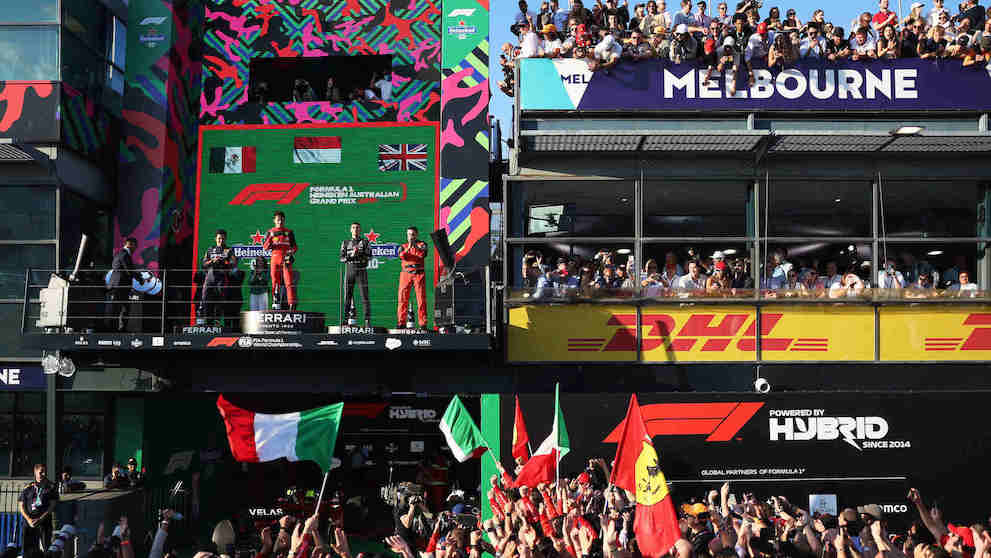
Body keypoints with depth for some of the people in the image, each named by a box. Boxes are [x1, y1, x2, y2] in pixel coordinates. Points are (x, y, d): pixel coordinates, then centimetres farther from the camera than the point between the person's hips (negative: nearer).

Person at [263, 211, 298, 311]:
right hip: (275, 259, 1)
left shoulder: (289, 232, 12)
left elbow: (294, 246, 11)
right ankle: (276, 304, 8)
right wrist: (271, 237, -13)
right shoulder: (270, 232, 12)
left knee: (289, 282, -11)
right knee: (275, 282, 2)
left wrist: (292, 253, -8)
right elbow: (265, 247, 2)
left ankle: (292, 304, -17)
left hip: (286, 259, -1)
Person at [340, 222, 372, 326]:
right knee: (347, 296, 0)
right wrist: (351, 255, -14)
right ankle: (346, 318, 4)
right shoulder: (345, 243, 12)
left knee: (365, 296, -6)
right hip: (349, 271, 2)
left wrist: (359, 254, -18)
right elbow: (342, 258, 3)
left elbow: (369, 256, -3)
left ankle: (367, 320, -6)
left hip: (361, 271, -2)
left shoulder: (365, 242, 8)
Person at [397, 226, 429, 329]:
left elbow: (422, 254, -10)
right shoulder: (403, 246, 15)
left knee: (421, 299, -4)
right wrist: (408, 247, -18)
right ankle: (401, 323, 1)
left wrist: (415, 246, -18)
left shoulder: (421, 244, 10)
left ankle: (423, 323, -1)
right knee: (403, 298, -3)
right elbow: (401, 256, -6)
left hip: (419, 274, -1)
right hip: (406, 274, 1)